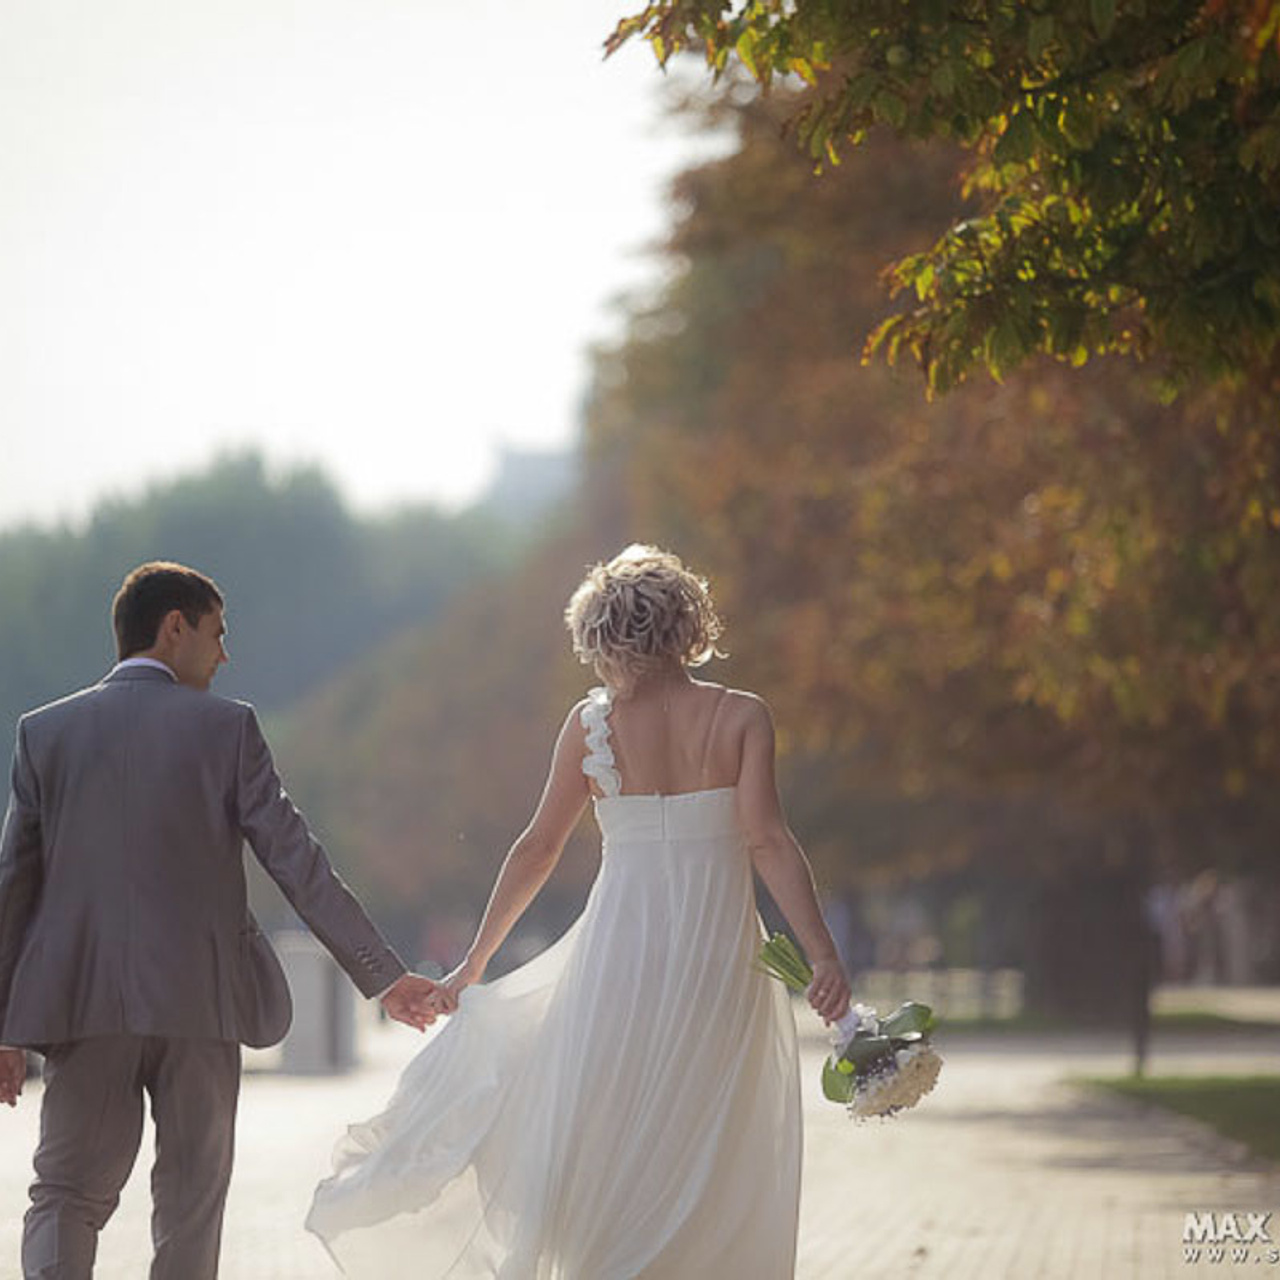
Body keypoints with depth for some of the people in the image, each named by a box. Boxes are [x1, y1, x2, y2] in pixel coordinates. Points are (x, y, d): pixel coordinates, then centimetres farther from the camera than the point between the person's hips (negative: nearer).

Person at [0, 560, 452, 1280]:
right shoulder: (225, 728, -2)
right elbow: (298, 863, -5)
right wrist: (385, 976, 0)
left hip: (82, 1004, 2)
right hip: (198, 1003, -2)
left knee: (66, 1195, 5)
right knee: (191, 1200, 9)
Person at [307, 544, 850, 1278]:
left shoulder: (592, 723, 0)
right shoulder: (742, 717, -3)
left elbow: (539, 849, 5)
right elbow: (767, 840, -13)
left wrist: (477, 962, 13)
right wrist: (823, 954, -17)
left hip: (620, 953, 1)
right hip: (718, 961, -1)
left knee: (600, 1146, 10)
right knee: (710, 1162, 9)